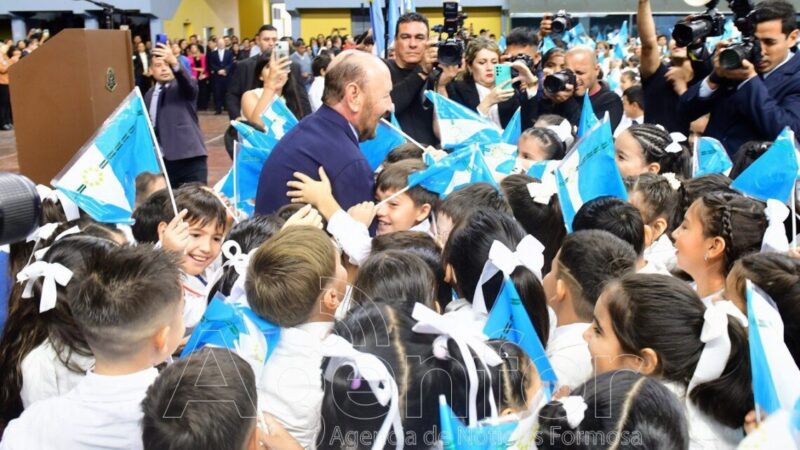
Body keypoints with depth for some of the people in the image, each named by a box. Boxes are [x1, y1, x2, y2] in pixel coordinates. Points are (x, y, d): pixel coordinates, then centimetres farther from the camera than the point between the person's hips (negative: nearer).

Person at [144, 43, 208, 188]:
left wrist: (174, 62, -41)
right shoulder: (149, 95, 18)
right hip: (160, 161, 5)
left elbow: (189, 82, -23)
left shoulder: (184, 87, 1)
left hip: (190, 160, -5)